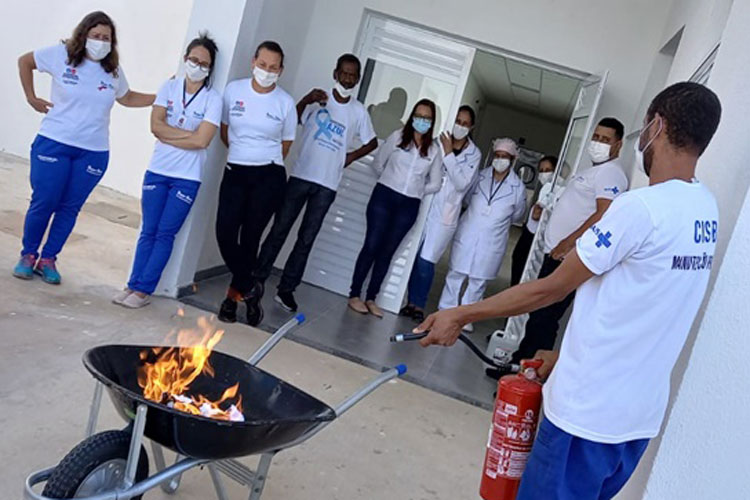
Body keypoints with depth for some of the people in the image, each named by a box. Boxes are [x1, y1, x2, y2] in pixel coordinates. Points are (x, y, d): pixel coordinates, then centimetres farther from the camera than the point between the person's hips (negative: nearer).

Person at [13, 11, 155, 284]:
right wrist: (31, 98, 5)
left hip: (93, 152, 2)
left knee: (69, 208, 6)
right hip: (53, 144, -2)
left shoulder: (113, 70, 4)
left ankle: (48, 259, 20)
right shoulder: (62, 55, -4)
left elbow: (127, 98, 20)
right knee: (42, 204, 0)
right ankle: (28, 255, 20)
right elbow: (24, 61, 10)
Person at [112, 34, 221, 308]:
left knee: (165, 234, 1)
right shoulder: (169, 87, 5)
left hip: (187, 178, -3)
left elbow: (202, 141, -15)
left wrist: (168, 135, -8)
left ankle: (143, 290, 7)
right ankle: (133, 285, 14)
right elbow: (156, 125, -6)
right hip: (157, 171, 3)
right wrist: (190, 133, -12)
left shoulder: (212, 98, -4)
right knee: (148, 232, 7)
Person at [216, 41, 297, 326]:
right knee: (225, 231, -11)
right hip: (236, 173, 2)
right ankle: (249, 289, 10)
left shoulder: (285, 103, -3)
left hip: (269, 177, -2)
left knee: (250, 236, -2)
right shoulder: (233, 90, 1)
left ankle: (236, 292, 18)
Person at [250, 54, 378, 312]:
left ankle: (286, 289, 12)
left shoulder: (358, 111, 5)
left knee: (306, 239, 4)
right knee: (279, 229, 4)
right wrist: (306, 101, -26)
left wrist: (352, 156, 4)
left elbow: (372, 142, 18)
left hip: (327, 186, 1)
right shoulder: (319, 98, 1)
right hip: (300, 176, -1)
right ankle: (258, 278, 15)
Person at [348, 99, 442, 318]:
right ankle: (354, 295, 6)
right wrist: (392, 180, 7)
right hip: (384, 197, -2)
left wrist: (415, 191, 4)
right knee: (371, 246, -2)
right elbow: (378, 164, 6)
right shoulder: (397, 137, 1)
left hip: (409, 206, 2)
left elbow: (435, 184, 10)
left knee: (387, 252, 7)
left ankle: (371, 298, 14)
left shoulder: (434, 149, 5)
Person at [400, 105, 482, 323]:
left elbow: (462, 184, -9)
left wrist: (449, 155, -13)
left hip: (446, 212, -1)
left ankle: (419, 305, 9)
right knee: (413, 257, 2)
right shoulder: (438, 142, 3)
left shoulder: (474, 154, 3)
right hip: (423, 206, 1)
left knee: (426, 261, -5)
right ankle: (411, 301, 17)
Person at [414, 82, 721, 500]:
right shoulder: (707, 210, 5)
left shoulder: (641, 207, -20)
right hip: (641, 417, 8)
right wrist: (567, 356, 18)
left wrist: (461, 315, -5)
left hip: (589, 411, -8)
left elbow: (551, 289, -14)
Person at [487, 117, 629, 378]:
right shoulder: (594, 171, 22)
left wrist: (569, 242, -23)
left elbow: (605, 214, -23)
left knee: (544, 317, -9)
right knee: (538, 315, 14)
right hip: (558, 253, 10)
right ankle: (520, 364, 22)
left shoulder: (610, 173, -10)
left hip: (568, 257, -10)